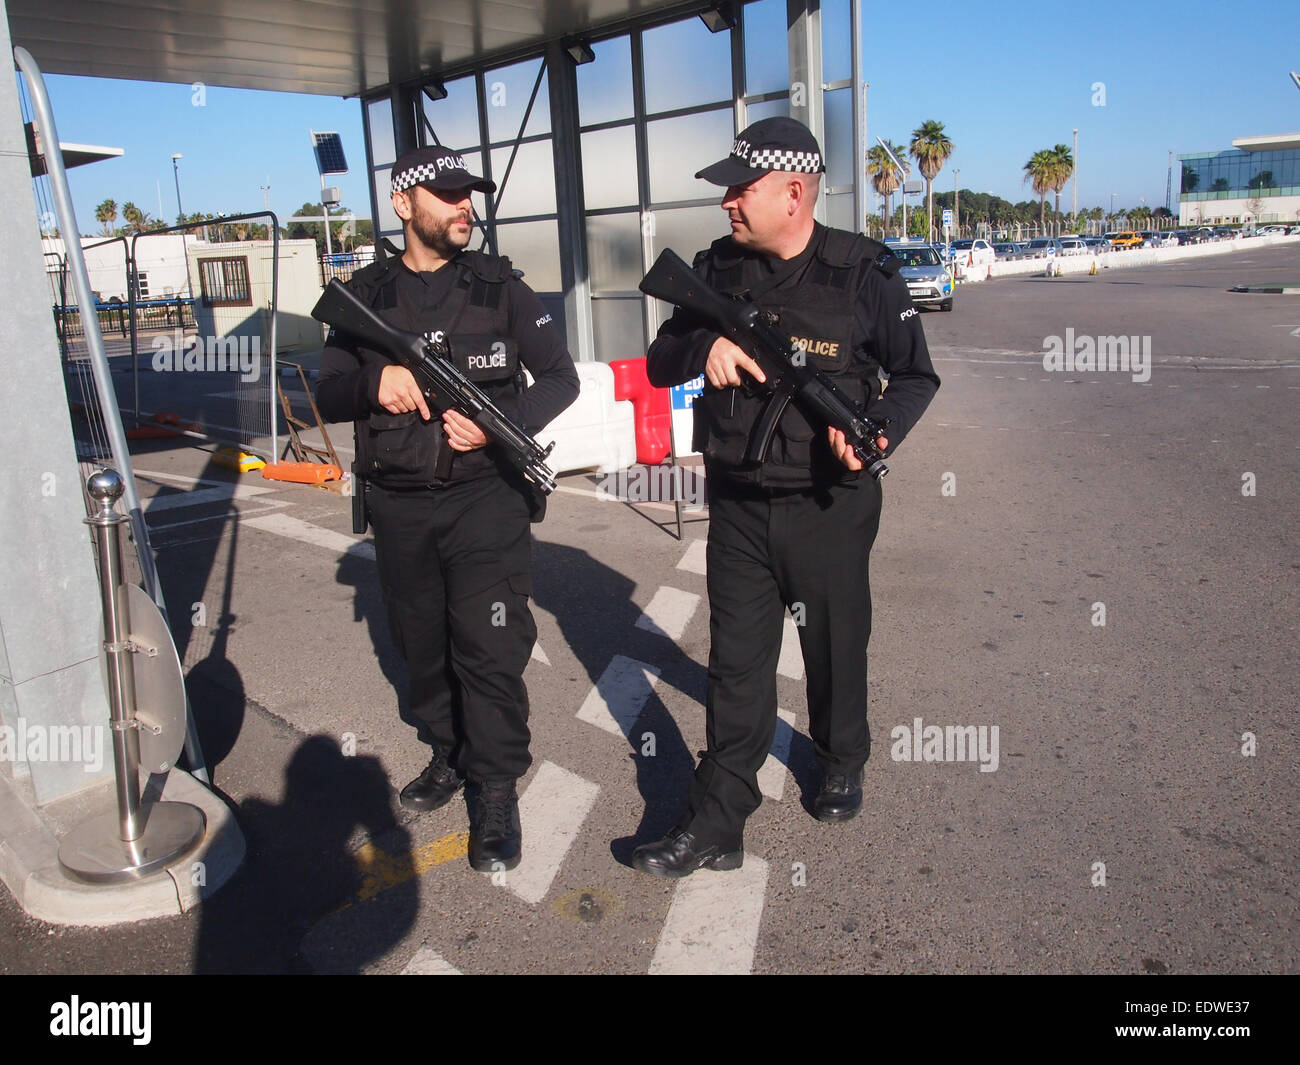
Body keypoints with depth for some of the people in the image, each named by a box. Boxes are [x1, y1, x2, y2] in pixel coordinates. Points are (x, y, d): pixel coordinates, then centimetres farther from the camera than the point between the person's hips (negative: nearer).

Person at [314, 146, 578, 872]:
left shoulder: (498, 286, 1)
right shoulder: (368, 295, 6)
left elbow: (561, 377, 0)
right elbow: (328, 398, 3)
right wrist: (375, 381, -19)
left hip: (485, 494, -3)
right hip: (399, 506, 3)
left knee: (489, 646, -7)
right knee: (423, 644, 14)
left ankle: (497, 790, 7)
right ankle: (450, 755, 34)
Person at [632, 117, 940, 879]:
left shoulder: (864, 271, -8)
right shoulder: (718, 268, 2)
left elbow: (917, 376, -1)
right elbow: (660, 362, 5)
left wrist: (876, 430, -22)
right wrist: (705, 346, -18)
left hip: (830, 506, -2)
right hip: (738, 506, 2)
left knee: (836, 647, 16)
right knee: (736, 663, 5)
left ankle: (843, 766, 44)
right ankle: (716, 828, 13)